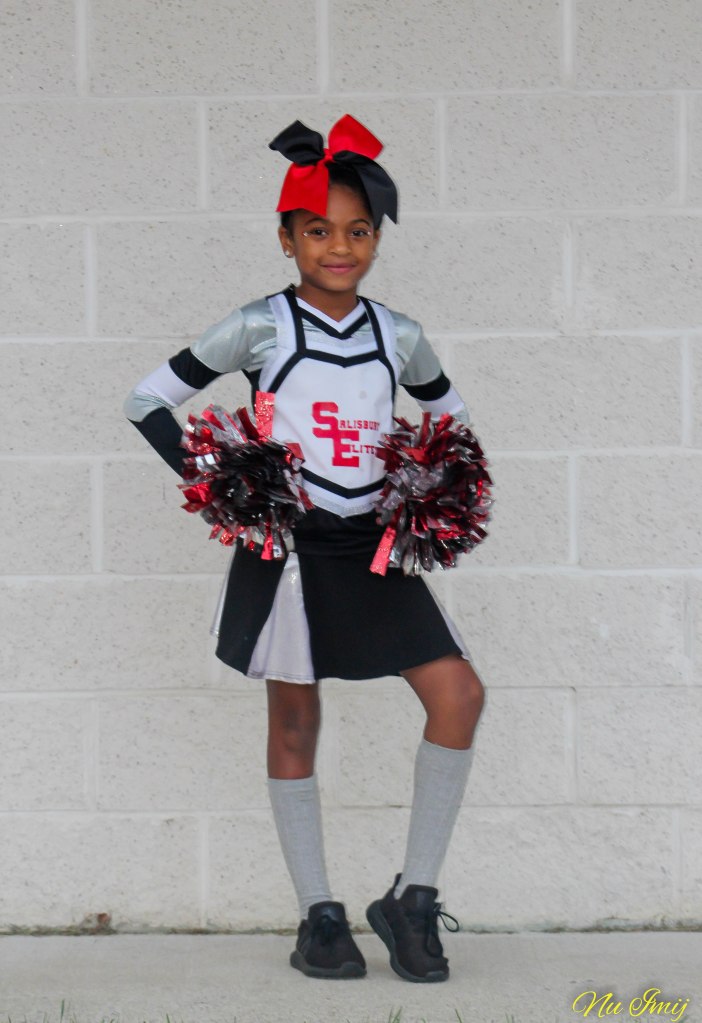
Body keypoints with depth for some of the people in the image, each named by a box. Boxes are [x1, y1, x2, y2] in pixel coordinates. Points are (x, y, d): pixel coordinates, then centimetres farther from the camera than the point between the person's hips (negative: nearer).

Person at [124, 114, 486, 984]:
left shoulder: (399, 337, 6)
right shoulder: (261, 326, -4)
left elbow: (450, 417, 24)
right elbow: (148, 400, 0)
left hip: (374, 546, 4)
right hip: (285, 546, -3)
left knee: (458, 692, -10)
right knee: (294, 718, 2)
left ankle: (413, 897, 2)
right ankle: (318, 917, 14)